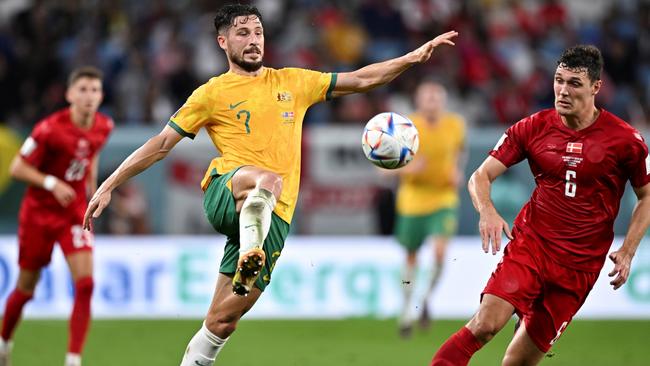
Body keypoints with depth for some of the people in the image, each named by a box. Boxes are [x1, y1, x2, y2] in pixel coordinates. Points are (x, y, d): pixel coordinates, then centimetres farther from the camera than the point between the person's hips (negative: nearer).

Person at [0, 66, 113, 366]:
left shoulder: (103, 127, -5)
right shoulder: (50, 128, -21)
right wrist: (52, 184, -27)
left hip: (75, 212, 3)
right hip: (39, 213, -3)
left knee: (85, 284, -15)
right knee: (26, 288, 10)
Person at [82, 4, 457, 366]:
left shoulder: (292, 82, 19)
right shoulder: (212, 94, 10)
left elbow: (361, 79, 21)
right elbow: (162, 143, 10)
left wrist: (412, 58, 10)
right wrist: (109, 186, 6)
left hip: (275, 215, 3)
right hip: (226, 192, -3)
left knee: (223, 321, -2)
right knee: (267, 180, -41)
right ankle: (250, 255, -56)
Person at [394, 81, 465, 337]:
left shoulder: (455, 125, -5)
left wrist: (458, 172, 1)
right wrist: (407, 169, -26)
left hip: (443, 201, 0)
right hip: (412, 202, 0)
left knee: (440, 252, -21)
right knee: (411, 258, 12)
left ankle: (426, 300, 4)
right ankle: (407, 310, 33)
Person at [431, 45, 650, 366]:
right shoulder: (533, 127, 0)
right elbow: (481, 176, 0)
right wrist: (487, 211, -22)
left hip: (579, 264, 0)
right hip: (530, 243, 0)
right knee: (485, 324, -24)